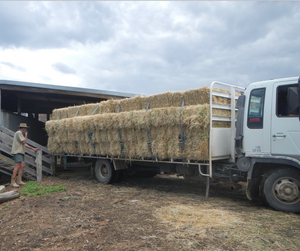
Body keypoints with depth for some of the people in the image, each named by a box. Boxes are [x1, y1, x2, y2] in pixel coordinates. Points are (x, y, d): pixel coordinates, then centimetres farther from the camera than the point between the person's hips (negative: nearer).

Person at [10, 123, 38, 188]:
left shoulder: (21, 134, 25)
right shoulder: (19, 133, -7)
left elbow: (24, 144, 26)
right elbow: (23, 142, -14)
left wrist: (33, 148, 24)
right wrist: (26, 135, 1)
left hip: (21, 152, 10)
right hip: (17, 152, -10)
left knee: (22, 165, 2)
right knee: (18, 166, -16)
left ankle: (19, 180, 2)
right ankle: (13, 182, -16)